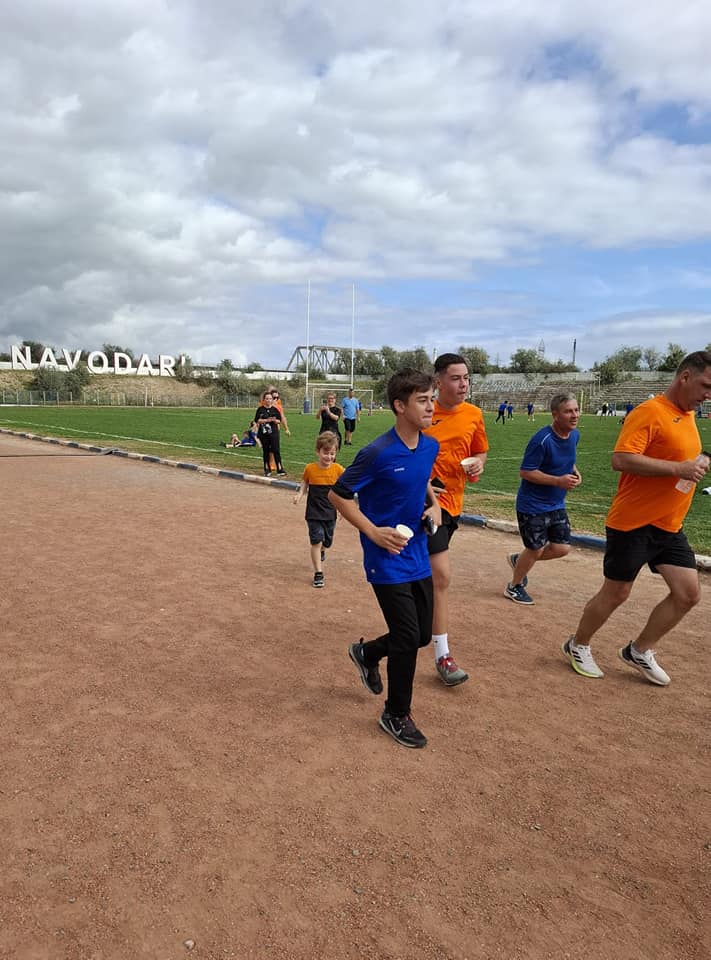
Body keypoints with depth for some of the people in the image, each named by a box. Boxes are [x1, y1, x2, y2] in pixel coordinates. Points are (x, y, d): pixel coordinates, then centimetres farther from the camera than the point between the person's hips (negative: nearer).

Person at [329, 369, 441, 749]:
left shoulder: (430, 447, 0)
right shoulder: (377, 453, -20)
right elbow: (337, 495, -11)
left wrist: (434, 505, 2)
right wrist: (373, 532, -17)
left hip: (418, 557, 7)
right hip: (387, 561, -7)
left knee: (423, 634, 13)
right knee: (408, 638, -2)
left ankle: (367, 652, 43)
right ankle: (396, 715, 22)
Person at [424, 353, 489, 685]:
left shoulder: (474, 415, 4)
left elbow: (480, 451, 18)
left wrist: (478, 464, -4)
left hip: (452, 501, 6)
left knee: (429, 574, 19)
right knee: (441, 576, -12)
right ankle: (443, 656, -2)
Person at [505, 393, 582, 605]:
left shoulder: (574, 435, 2)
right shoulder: (542, 440, -23)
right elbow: (525, 472, -22)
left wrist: (575, 473, 1)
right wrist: (558, 481, -25)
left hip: (556, 505, 8)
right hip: (532, 506, -7)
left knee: (562, 548, 6)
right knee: (536, 549, 3)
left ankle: (519, 560, 31)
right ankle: (514, 587, 29)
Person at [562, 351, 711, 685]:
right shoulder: (649, 412, -16)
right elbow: (621, 459, -26)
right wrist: (678, 469, -24)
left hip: (669, 526, 8)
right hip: (633, 523, -8)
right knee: (615, 593, 4)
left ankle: (639, 651, 24)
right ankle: (577, 646, 27)